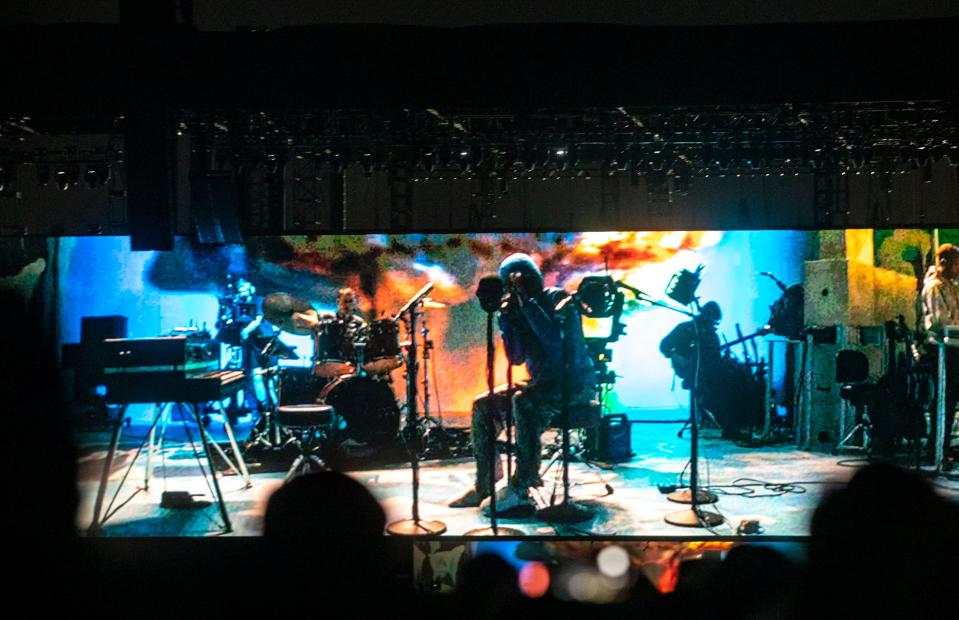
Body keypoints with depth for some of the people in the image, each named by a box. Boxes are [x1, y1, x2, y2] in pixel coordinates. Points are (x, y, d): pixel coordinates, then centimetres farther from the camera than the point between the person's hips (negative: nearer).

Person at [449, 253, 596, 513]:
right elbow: (517, 358, 4)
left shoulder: (557, 298, -11)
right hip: (542, 382, 8)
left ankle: (521, 488, -31)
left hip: (575, 382, -8)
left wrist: (527, 303, -25)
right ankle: (484, 484, -1)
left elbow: (555, 341, -28)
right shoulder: (520, 309, 9)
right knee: (483, 405, -2)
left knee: (523, 402, -34)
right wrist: (506, 320, -7)